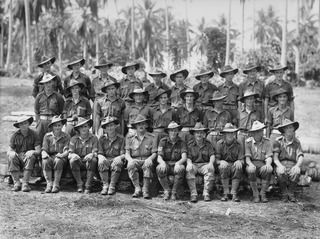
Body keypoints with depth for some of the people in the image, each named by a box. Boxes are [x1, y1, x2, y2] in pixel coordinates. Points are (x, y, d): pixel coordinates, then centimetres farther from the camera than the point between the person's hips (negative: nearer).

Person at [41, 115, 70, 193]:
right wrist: (44, 154, -21)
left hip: (61, 157, -1)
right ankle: (49, 184, -26)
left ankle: (56, 184, -29)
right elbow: (44, 149, 4)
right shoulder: (47, 136, 10)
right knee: (45, 161, -33)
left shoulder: (66, 136, 5)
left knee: (58, 161, -36)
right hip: (50, 156, 2)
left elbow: (67, 150, -4)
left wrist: (62, 154, -27)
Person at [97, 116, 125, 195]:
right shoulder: (102, 139, 8)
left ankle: (112, 186, -27)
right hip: (106, 159, 2)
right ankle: (105, 185, -25)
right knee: (101, 163, -32)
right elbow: (100, 153, 5)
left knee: (117, 163, -36)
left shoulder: (121, 139, 2)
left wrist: (119, 157, -24)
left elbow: (123, 154, -1)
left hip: (116, 159, -2)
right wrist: (101, 157, -20)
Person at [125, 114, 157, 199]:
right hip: (134, 160, 1)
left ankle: (145, 190, -28)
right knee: (131, 165, -33)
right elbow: (127, 154, 5)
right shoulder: (130, 138, 10)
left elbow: (154, 153, 2)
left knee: (148, 165, -36)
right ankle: (137, 189, -25)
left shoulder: (151, 137, 6)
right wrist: (130, 159, -19)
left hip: (146, 160, -1)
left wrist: (150, 158, -20)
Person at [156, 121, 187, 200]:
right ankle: (167, 190, -12)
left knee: (181, 169, -34)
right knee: (159, 169, -33)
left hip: (176, 165, 0)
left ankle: (174, 192, -15)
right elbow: (159, 157, -9)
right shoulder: (163, 141, -1)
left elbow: (184, 158, -13)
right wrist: (162, 162, -33)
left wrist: (178, 163, -36)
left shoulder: (181, 143, -1)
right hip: (166, 164, 0)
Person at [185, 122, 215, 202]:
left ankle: (206, 193, -28)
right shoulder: (190, 144, 6)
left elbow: (212, 155, -2)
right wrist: (189, 163, -26)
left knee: (210, 169, -33)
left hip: (204, 164, 0)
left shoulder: (208, 144, 9)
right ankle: (193, 194, -33)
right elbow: (188, 157, -2)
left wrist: (211, 163, -24)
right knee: (189, 169, -34)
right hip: (194, 164, 0)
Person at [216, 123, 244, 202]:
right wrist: (221, 161, -26)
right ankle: (226, 193, -26)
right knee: (223, 168, -35)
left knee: (238, 168, -34)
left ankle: (234, 194, -28)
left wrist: (239, 161, -27)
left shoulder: (238, 145, 1)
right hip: (224, 164, -1)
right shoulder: (220, 144, -1)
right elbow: (217, 159, -3)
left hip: (234, 164, 1)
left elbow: (241, 159, -2)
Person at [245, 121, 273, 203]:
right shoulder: (248, 142, 3)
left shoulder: (267, 142, 3)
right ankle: (255, 194, -16)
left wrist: (268, 164, -30)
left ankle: (263, 194, -16)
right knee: (251, 170, -36)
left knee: (269, 169, -33)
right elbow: (247, 158, -5)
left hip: (263, 165, 1)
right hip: (252, 163, 0)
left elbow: (269, 157, -6)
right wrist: (251, 164, -28)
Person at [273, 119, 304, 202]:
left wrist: (297, 166, -24)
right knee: (281, 172, -35)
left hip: (292, 165, 1)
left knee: (296, 172, -33)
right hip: (281, 165, -1)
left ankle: (291, 193, -11)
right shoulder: (278, 141, 3)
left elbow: (300, 157, -2)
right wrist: (280, 165, -27)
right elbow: (275, 157, -6)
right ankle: (284, 193, -11)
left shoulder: (297, 142, 8)